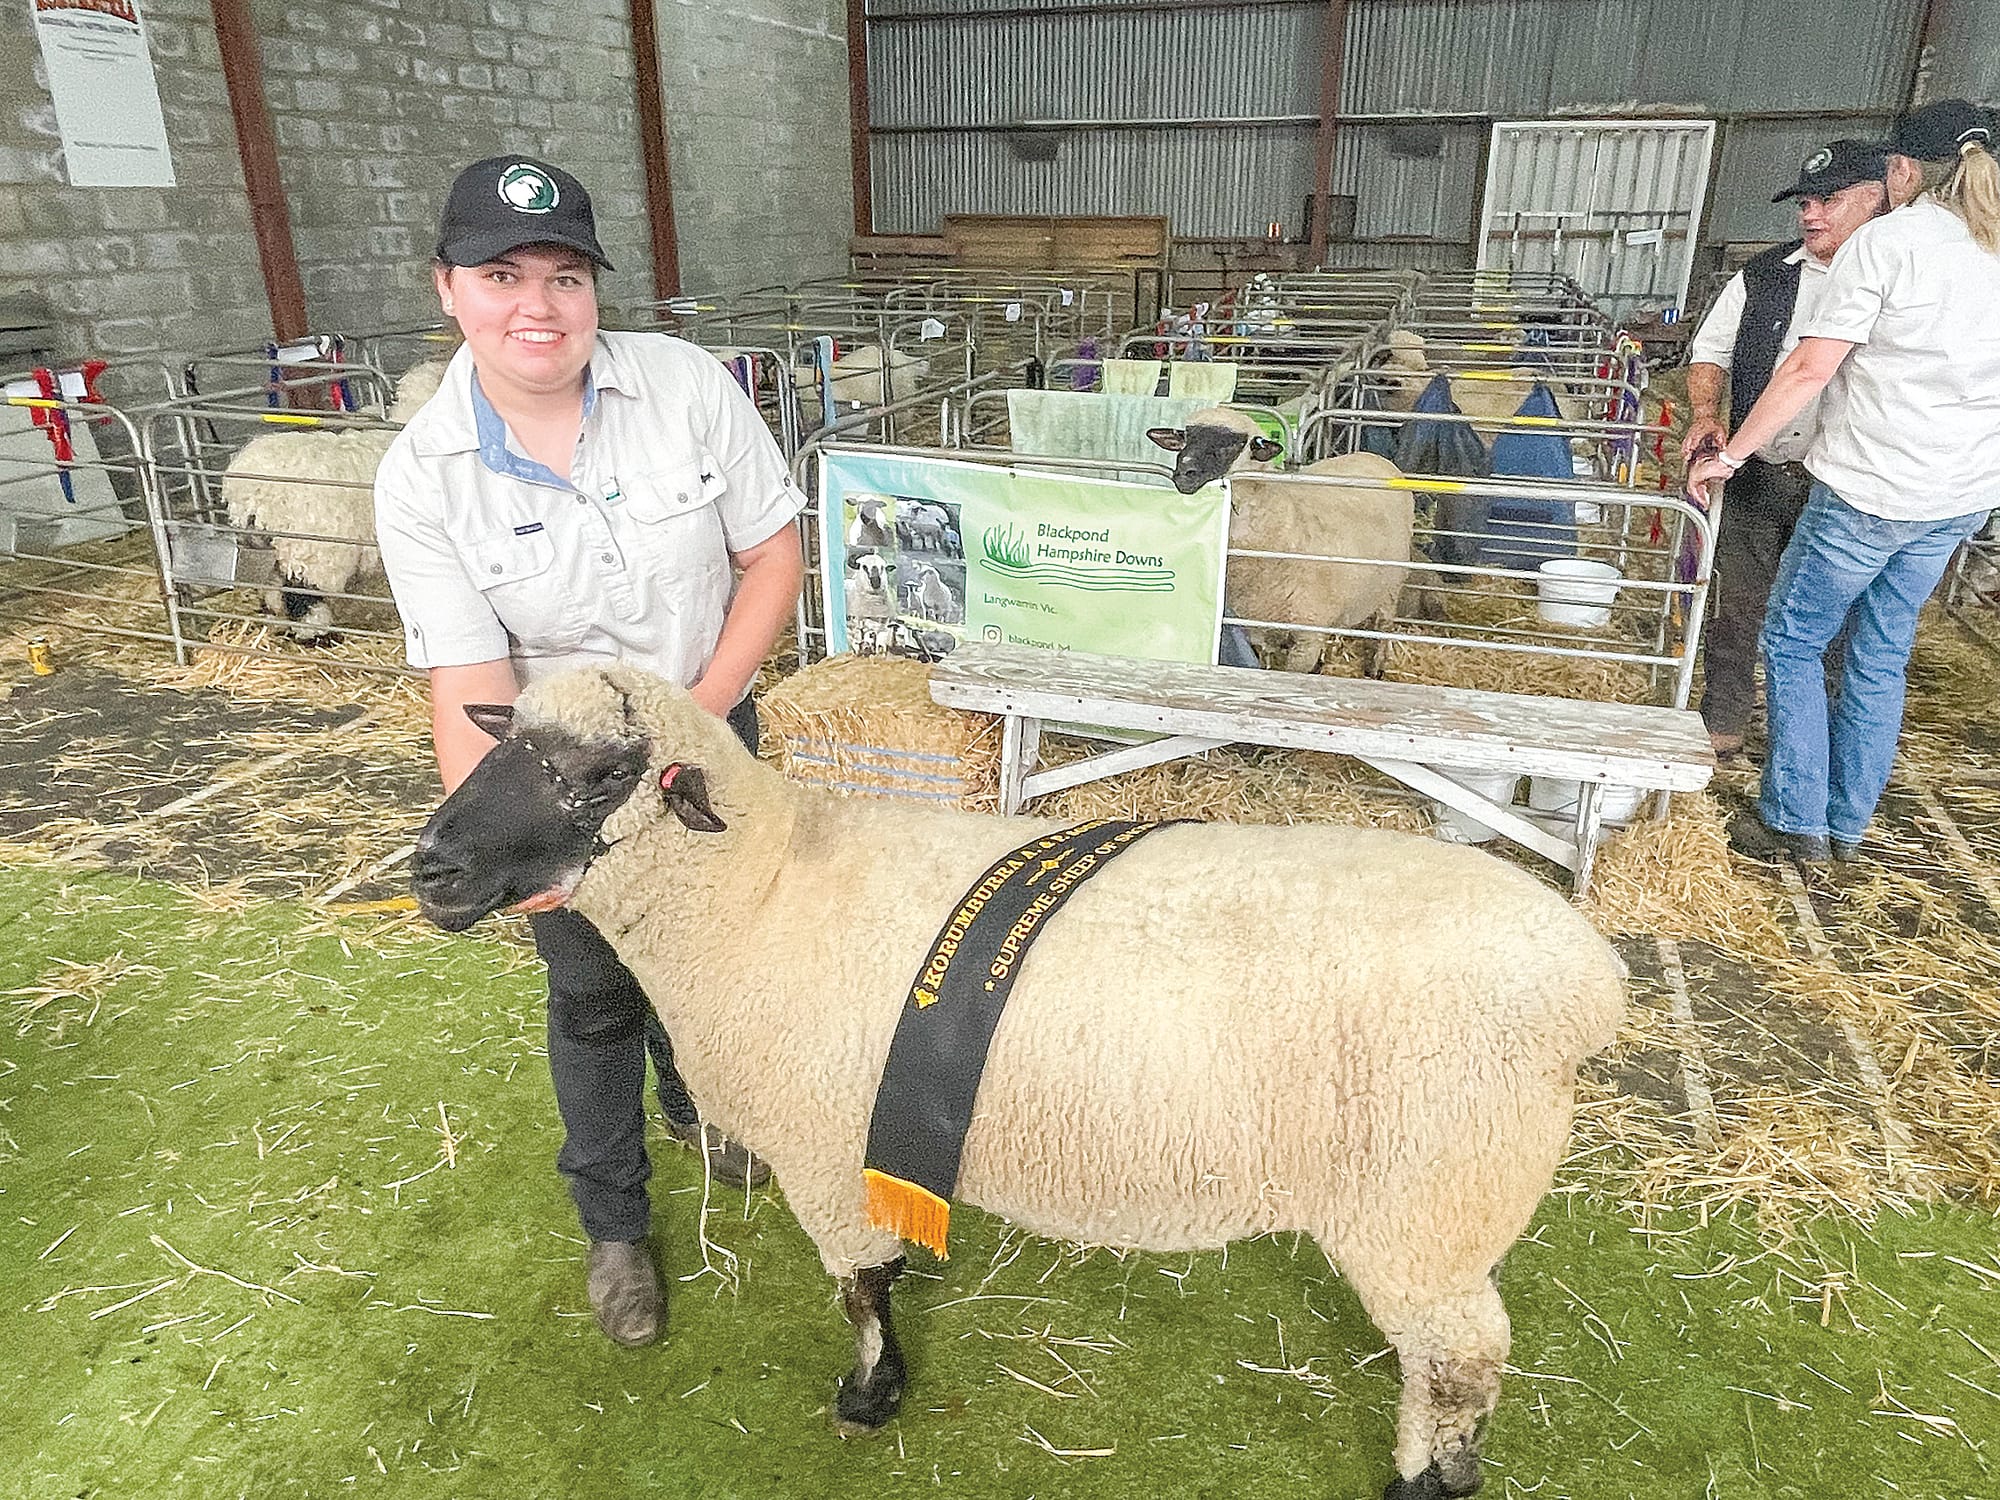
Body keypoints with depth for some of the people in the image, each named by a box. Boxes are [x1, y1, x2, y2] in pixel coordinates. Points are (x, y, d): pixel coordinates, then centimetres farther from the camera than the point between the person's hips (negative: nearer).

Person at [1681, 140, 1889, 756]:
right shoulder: (1766, 276, 6)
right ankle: (1721, 727, 21)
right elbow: (1710, 350, 13)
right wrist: (1706, 416, -5)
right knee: (1738, 605, 8)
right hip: (1756, 474, 2)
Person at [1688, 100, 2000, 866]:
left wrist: (1729, 455, -10)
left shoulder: (1885, 242, -10)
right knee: (1881, 657, 15)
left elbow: (1809, 369, -16)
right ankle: (1848, 826, 23)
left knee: (1791, 640, 5)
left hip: (1871, 487, -7)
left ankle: (1795, 823, 8)